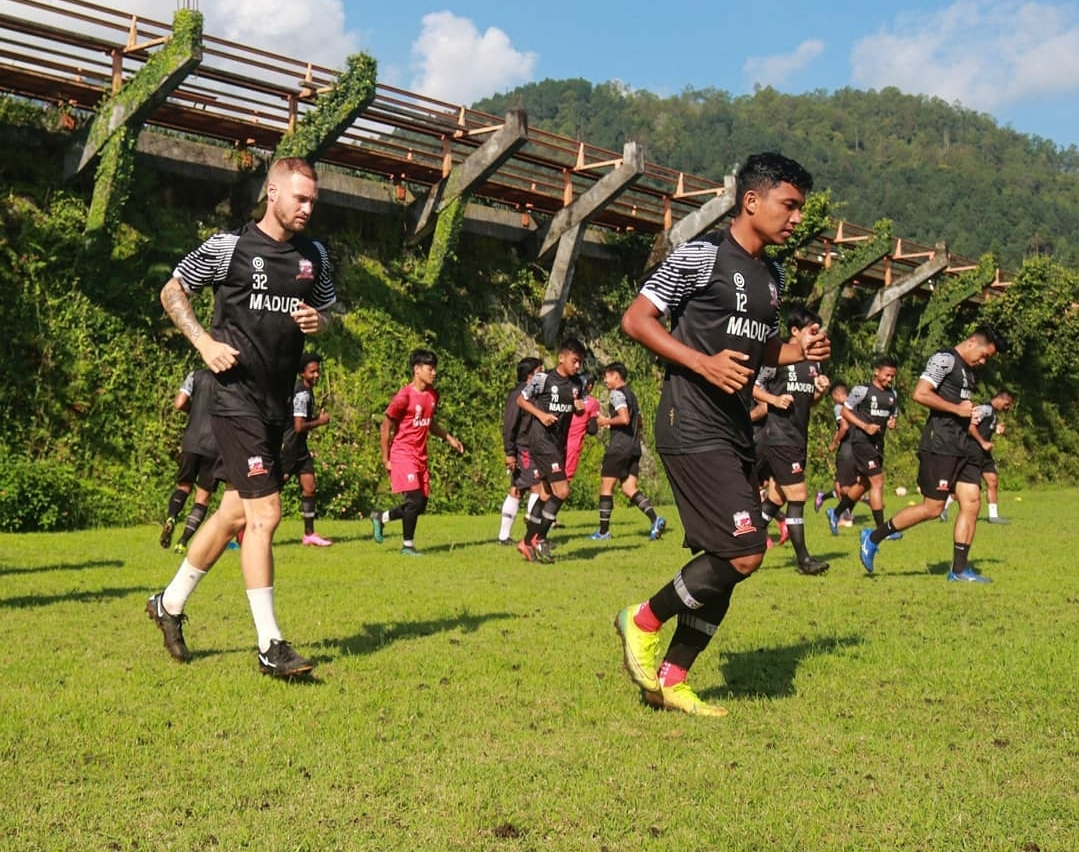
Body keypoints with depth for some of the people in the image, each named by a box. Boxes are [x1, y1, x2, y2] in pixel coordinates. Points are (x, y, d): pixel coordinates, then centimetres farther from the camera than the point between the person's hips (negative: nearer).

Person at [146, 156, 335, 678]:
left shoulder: (314, 255, 10)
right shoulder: (229, 247, -5)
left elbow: (327, 310, 23)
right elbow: (172, 292, 5)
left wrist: (318, 321, -1)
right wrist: (205, 342, -9)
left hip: (278, 402, 7)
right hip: (237, 396, -7)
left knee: (237, 512, 14)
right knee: (264, 513, -12)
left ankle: (170, 603, 33)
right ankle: (270, 646, -6)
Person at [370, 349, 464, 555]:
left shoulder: (433, 395, 8)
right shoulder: (404, 397, -15)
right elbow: (385, 428, -10)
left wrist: (448, 438, 11)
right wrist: (386, 459, -10)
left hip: (420, 456, 8)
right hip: (403, 455, -8)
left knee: (421, 504, 7)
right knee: (414, 499, -13)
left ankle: (381, 517, 28)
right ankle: (408, 545, 2)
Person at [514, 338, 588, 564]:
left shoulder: (577, 384, 9)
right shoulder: (543, 379, -10)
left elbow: (578, 412, 21)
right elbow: (521, 400, -1)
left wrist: (580, 408, -2)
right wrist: (541, 414, -15)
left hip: (559, 443, 8)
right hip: (541, 439, -8)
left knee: (548, 493, 14)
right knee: (561, 491, -15)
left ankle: (528, 542, 24)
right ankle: (539, 539, -3)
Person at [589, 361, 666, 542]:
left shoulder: (617, 394, -9)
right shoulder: (632, 395, 19)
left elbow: (624, 419, -23)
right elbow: (640, 423, 26)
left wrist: (606, 421, -8)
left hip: (619, 447, -8)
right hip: (634, 447, 8)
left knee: (606, 486, 2)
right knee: (630, 488, 4)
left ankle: (603, 531, 5)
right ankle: (654, 519, -15)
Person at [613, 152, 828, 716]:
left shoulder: (772, 275, 18)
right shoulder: (701, 255, -8)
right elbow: (636, 319, -11)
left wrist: (799, 350, 9)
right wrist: (703, 363, -21)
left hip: (735, 433, 9)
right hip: (693, 429, -9)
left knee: (723, 562, 8)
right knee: (744, 550, -16)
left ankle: (669, 681, 17)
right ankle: (643, 621, 4)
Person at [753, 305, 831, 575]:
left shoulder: (813, 362, 14)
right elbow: (751, 386, -7)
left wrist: (820, 392, 1)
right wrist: (774, 399, -21)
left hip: (799, 439, 8)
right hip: (779, 438, -8)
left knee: (776, 498, 11)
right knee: (798, 495, -8)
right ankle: (803, 559, -1)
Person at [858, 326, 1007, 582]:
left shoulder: (968, 371, 21)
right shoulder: (945, 359, -8)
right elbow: (919, 394, -19)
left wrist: (970, 414, 15)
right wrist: (956, 409, -14)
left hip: (964, 447, 9)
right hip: (940, 445, -9)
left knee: (972, 503, 1)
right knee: (932, 508, -6)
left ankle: (959, 570, 4)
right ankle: (873, 538, 7)